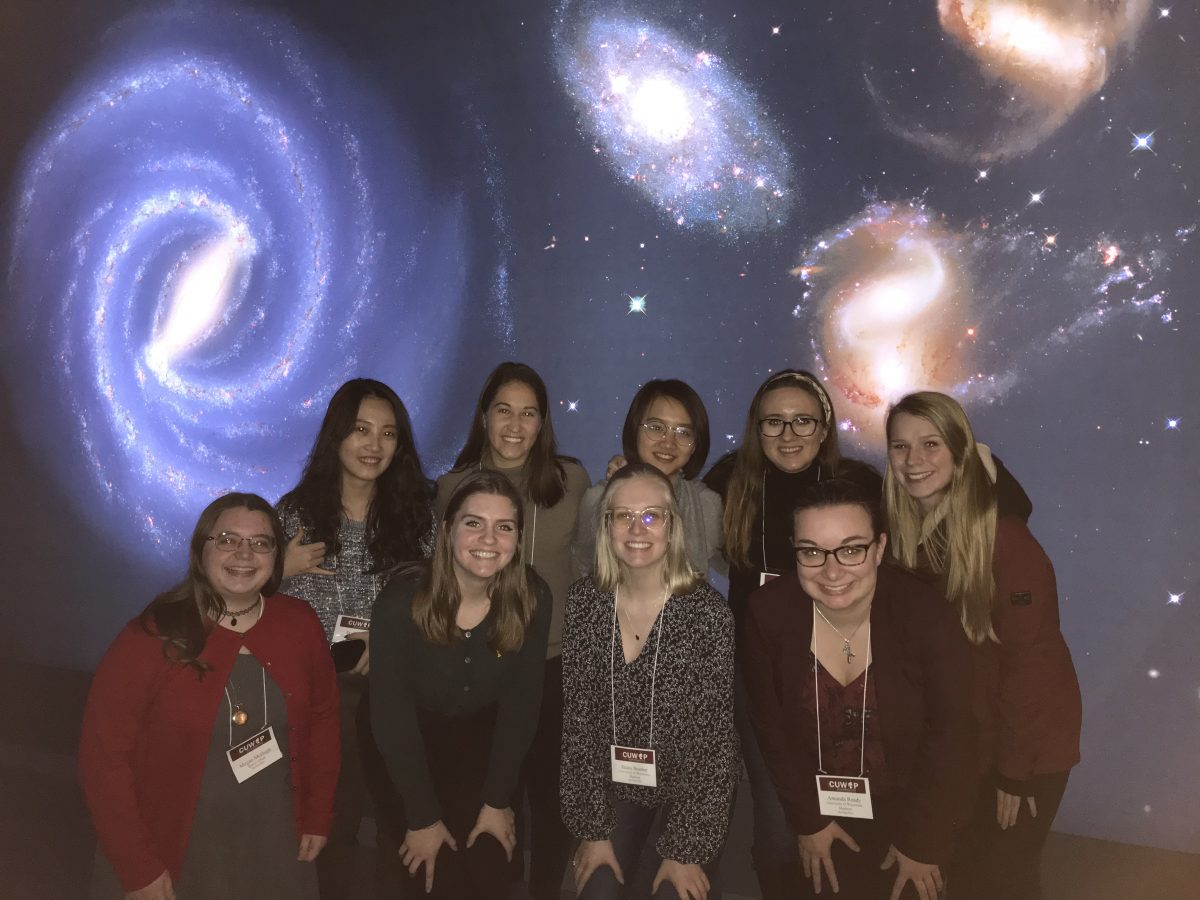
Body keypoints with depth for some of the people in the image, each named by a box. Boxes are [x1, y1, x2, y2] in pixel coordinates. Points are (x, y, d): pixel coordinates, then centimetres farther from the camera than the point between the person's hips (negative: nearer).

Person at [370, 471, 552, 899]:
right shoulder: (402, 601, -27)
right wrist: (422, 817, -16)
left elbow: (521, 701, -9)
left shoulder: (532, 599, -19)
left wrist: (498, 800, -8)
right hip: (407, 748, -2)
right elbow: (392, 714, -20)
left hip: (483, 742, 2)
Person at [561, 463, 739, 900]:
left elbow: (713, 742, -15)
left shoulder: (709, 614, -20)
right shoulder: (582, 603, -11)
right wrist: (594, 829, -5)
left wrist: (686, 851, -13)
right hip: (613, 786, 2)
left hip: (691, 793, -2)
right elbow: (576, 723, -6)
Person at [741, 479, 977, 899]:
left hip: (908, 809, -1)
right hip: (817, 807, 2)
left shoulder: (924, 615, -26)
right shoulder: (768, 613, -21)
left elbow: (951, 736, -14)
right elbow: (771, 727, -8)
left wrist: (923, 840, -8)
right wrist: (808, 819, -3)